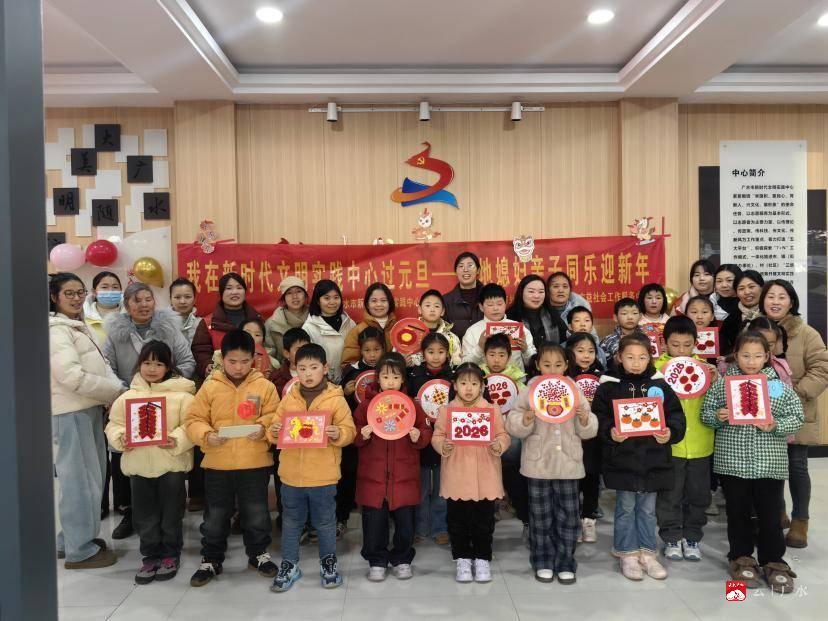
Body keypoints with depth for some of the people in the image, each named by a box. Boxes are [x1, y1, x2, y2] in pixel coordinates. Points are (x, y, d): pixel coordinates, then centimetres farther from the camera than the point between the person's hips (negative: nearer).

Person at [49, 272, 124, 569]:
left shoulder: (80, 327, 17)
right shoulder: (55, 330, -13)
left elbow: (100, 365, 13)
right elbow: (71, 375, -24)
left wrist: (117, 391, -5)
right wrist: (116, 391, -16)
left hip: (90, 409, 10)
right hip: (70, 413, -10)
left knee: (91, 476, 16)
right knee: (79, 479, -2)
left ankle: (71, 539, 30)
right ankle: (80, 550, 9)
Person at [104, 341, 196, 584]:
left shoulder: (181, 395, -6)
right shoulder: (128, 396, 5)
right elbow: (114, 425, 8)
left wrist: (177, 441, -26)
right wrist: (120, 438, -13)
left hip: (172, 464, -3)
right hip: (139, 465, 3)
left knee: (171, 514, 9)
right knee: (144, 516, 12)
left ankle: (170, 555, 27)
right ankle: (151, 556, 29)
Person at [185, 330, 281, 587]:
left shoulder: (265, 386, -2)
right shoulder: (210, 387, -2)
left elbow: (276, 418, -2)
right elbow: (194, 420, -1)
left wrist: (263, 428, -21)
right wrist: (207, 435, -19)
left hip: (255, 463, 0)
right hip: (217, 463, 1)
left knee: (256, 513, 12)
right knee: (215, 515, 12)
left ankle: (259, 553, 33)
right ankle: (211, 560, 30)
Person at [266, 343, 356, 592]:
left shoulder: (336, 399, -6)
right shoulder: (289, 398, 3)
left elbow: (349, 430, -6)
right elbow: (274, 426, 8)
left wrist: (338, 434, -26)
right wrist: (273, 431, -14)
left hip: (323, 475, -3)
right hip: (291, 474, 3)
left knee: (325, 522, 13)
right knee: (291, 522, 16)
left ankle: (329, 562, 32)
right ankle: (289, 565, 32)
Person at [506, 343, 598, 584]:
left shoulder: (575, 391, 3)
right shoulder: (529, 392, -2)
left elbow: (589, 431, 5)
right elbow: (513, 425, -4)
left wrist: (585, 419, -15)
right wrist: (525, 420, -24)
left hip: (568, 463, 1)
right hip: (538, 464, -1)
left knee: (568, 516, 6)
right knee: (541, 516, 8)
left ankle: (565, 563, 19)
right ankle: (543, 562, 22)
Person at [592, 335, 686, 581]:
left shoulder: (659, 385, 2)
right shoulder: (608, 386, -4)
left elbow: (676, 415, 3)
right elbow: (598, 417, -5)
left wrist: (670, 432, -15)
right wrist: (610, 432, -23)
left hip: (653, 459, 2)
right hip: (622, 459, -2)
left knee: (647, 509, 15)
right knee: (626, 508, 10)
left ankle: (648, 553, 28)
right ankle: (628, 554, 23)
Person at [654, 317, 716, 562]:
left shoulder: (704, 367, 5)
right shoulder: (658, 366, -2)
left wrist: (715, 380, -13)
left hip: (700, 444, 3)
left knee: (697, 496, 13)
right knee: (669, 496, 8)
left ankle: (692, 537, 28)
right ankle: (672, 538, 23)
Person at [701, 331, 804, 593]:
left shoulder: (779, 384, 0)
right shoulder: (722, 382, 0)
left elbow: (796, 416, 0)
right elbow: (705, 411, 4)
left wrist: (775, 426, -16)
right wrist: (717, 417, -16)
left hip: (770, 463, 0)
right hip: (732, 461, 0)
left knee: (770, 515, 7)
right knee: (738, 513, 13)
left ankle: (773, 562, 24)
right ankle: (741, 557, 29)